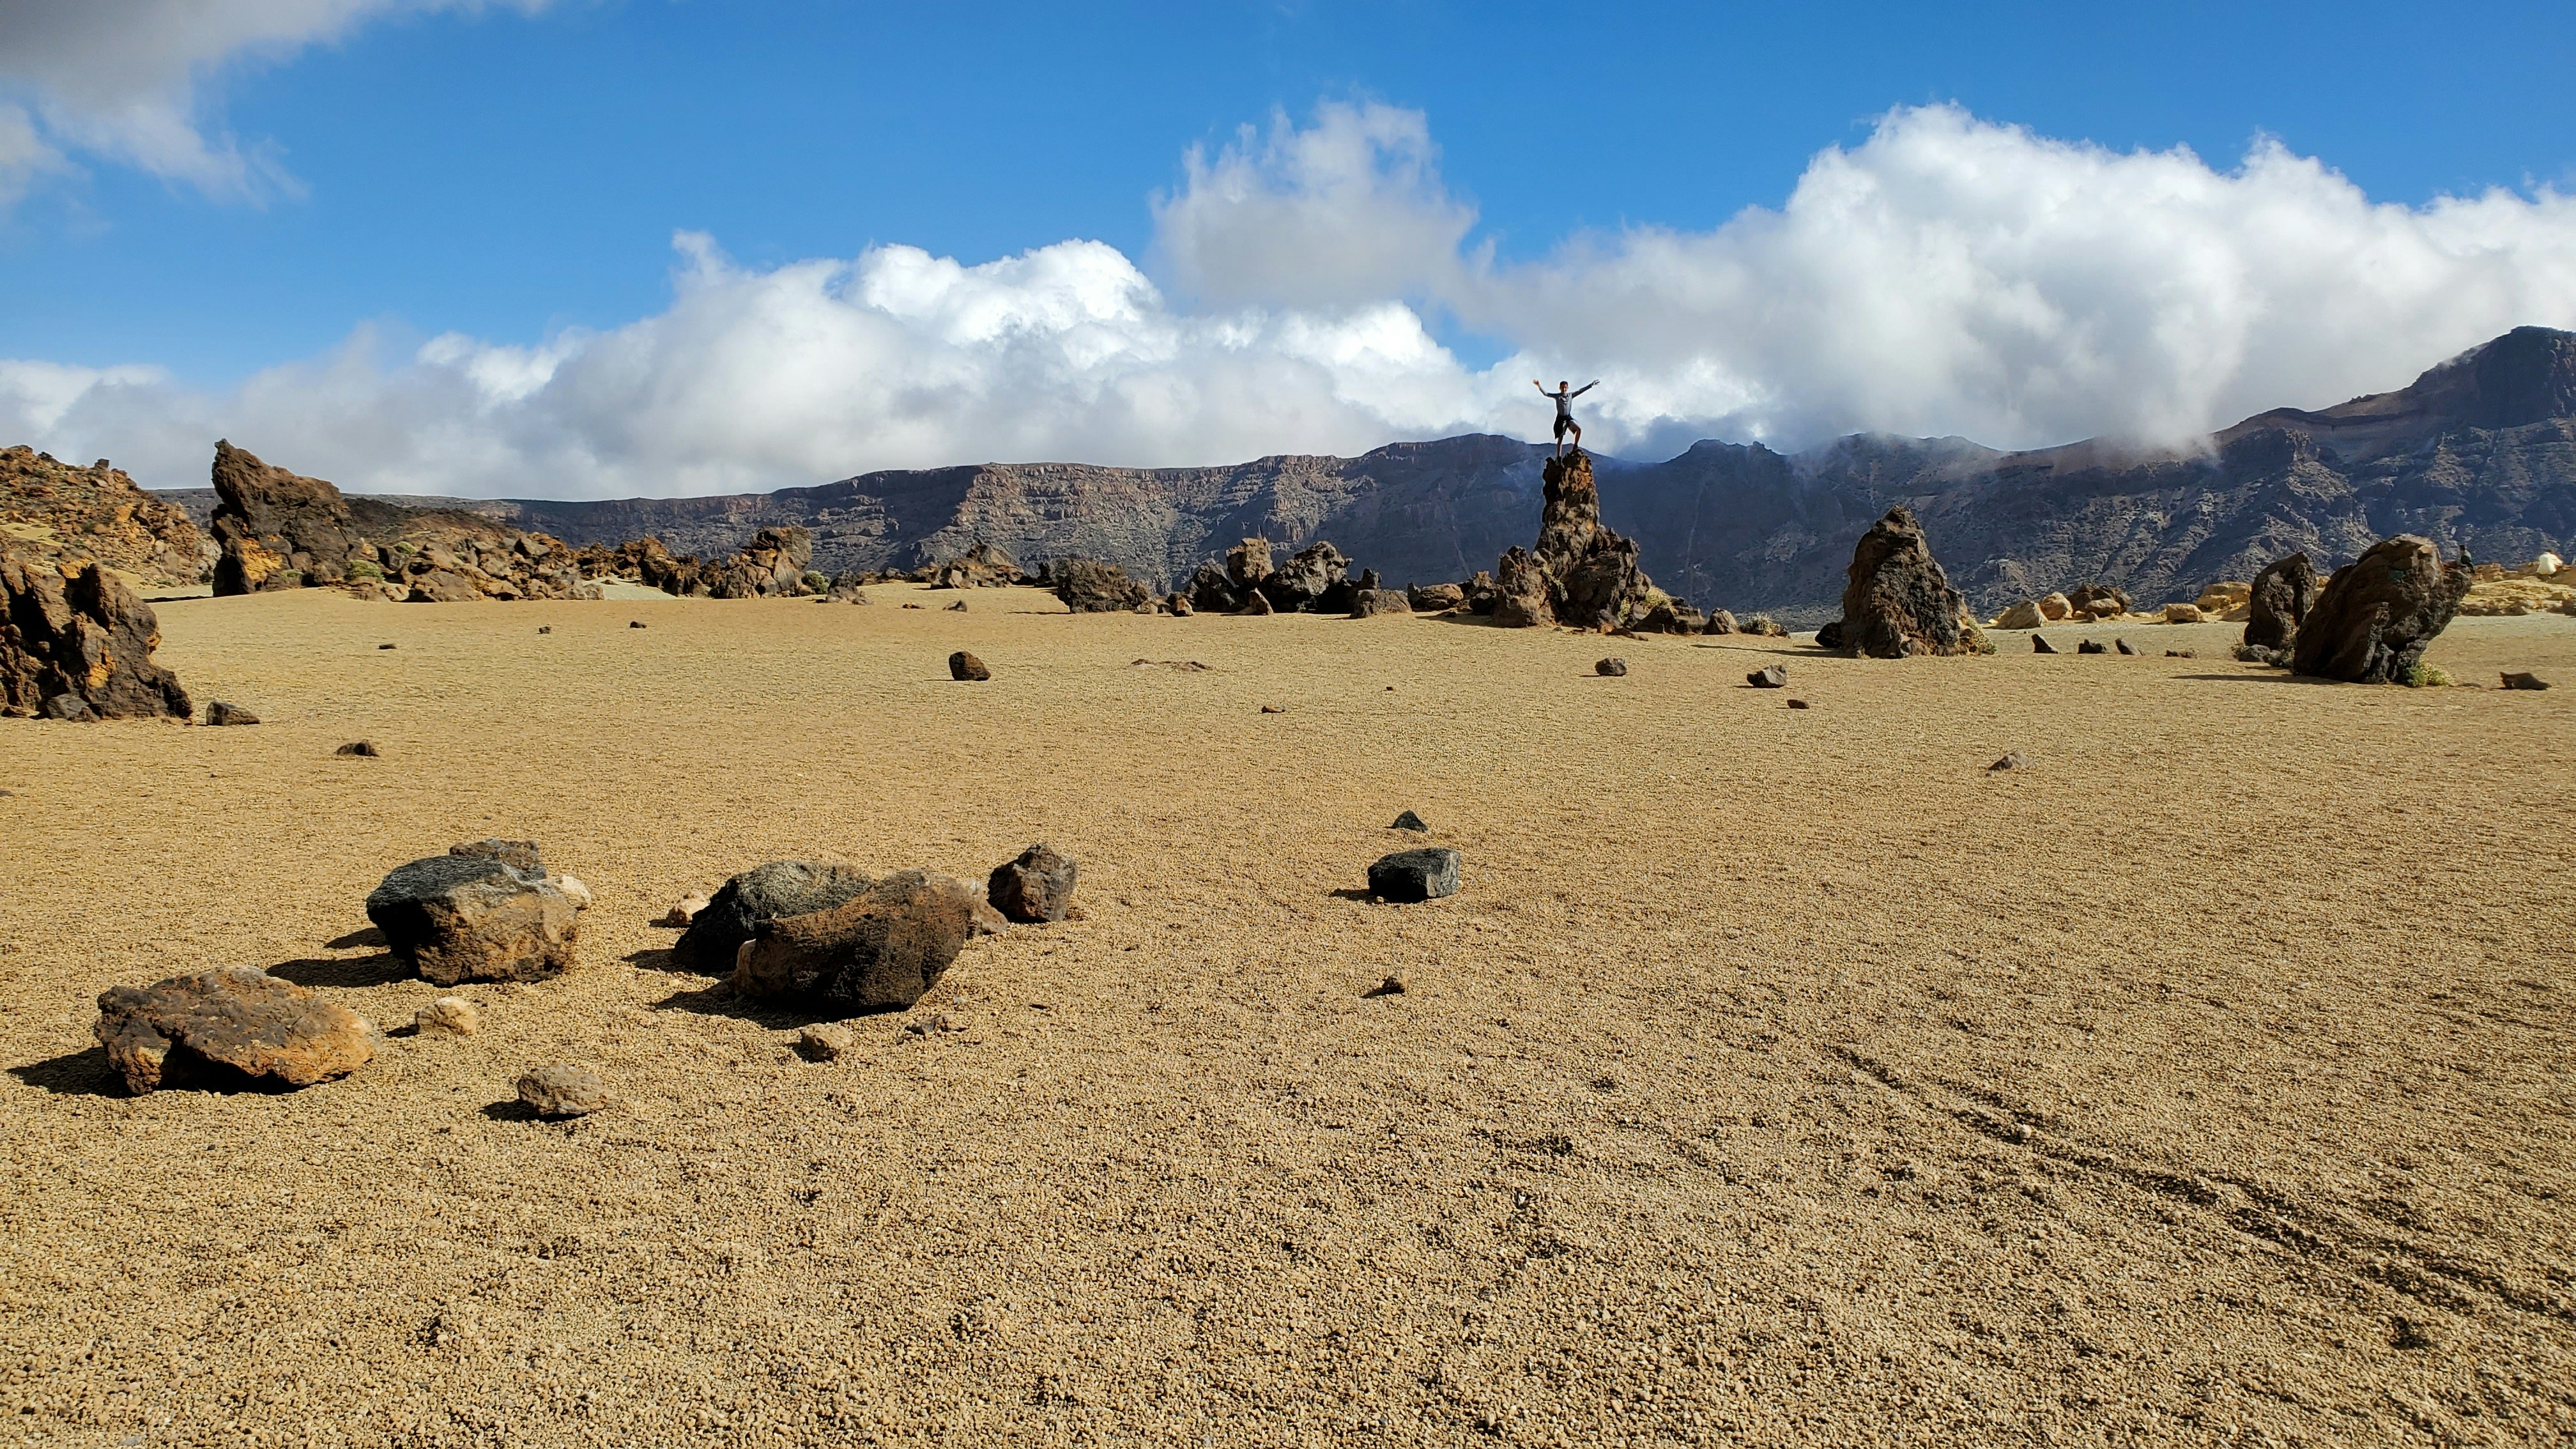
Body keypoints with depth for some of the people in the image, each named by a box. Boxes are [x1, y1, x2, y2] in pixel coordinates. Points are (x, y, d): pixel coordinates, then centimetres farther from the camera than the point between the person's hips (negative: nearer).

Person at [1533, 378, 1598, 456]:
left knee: (1579, 429, -21)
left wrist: (1591, 385, 7)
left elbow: (1581, 390, 10)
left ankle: (1575, 446, -7)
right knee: (1560, 439, -2)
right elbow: (1545, 393, -9)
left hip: (1569, 417, 3)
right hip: (1560, 418, -3)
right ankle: (1558, 457, 4)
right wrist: (1539, 386, -22)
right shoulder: (1557, 396, -1)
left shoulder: (1571, 395, 8)